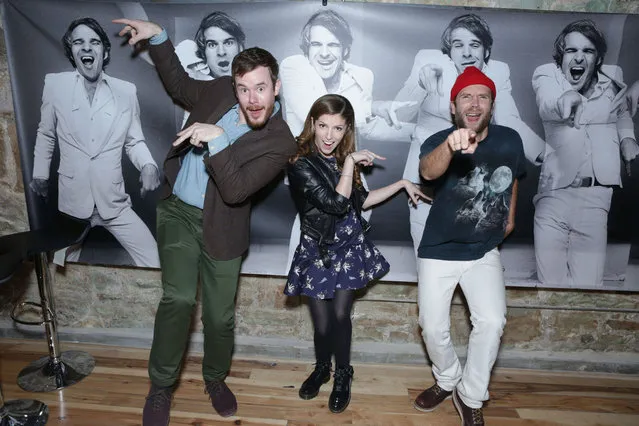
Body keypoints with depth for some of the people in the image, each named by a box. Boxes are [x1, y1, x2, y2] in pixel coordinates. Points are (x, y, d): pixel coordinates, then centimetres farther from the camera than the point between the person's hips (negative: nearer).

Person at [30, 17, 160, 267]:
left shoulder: (126, 91, -4)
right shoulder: (55, 84, -2)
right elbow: (46, 134, 11)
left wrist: (148, 165, -15)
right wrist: (40, 175, 10)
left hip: (113, 201, 0)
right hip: (72, 201, 1)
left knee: (152, 260, -5)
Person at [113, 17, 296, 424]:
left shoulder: (280, 143, -17)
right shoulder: (220, 91, -5)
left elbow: (235, 190, -26)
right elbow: (180, 86, 17)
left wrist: (216, 139, -34)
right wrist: (158, 37, 9)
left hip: (220, 226, -2)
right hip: (177, 210, 2)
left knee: (220, 316, 7)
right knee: (179, 299, -12)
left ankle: (216, 379, 38)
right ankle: (161, 388, 13)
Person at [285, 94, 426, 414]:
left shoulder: (343, 158, 2)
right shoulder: (300, 164, -18)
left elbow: (360, 200, 12)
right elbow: (337, 203, -24)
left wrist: (402, 184, 11)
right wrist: (351, 162, -19)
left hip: (350, 248, 4)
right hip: (318, 252, -4)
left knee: (340, 316, 1)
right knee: (322, 324, 6)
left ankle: (342, 374, 27)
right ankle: (321, 368, 38)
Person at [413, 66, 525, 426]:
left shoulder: (510, 140, -6)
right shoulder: (439, 141, -17)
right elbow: (428, 170, -43)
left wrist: (510, 215, 24)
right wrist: (450, 146, -64)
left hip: (484, 251, 2)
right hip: (439, 251, -1)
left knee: (492, 321, -16)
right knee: (433, 328, -1)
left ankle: (471, 396, 9)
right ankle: (448, 381, 32)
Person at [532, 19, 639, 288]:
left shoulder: (612, 77, 9)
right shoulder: (546, 75, 0)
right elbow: (546, 102, -25)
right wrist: (565, 99, -47)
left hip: (596, 195, 2)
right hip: (554, 193, -2)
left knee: (587, 282, -1)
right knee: (550, 282, 1)